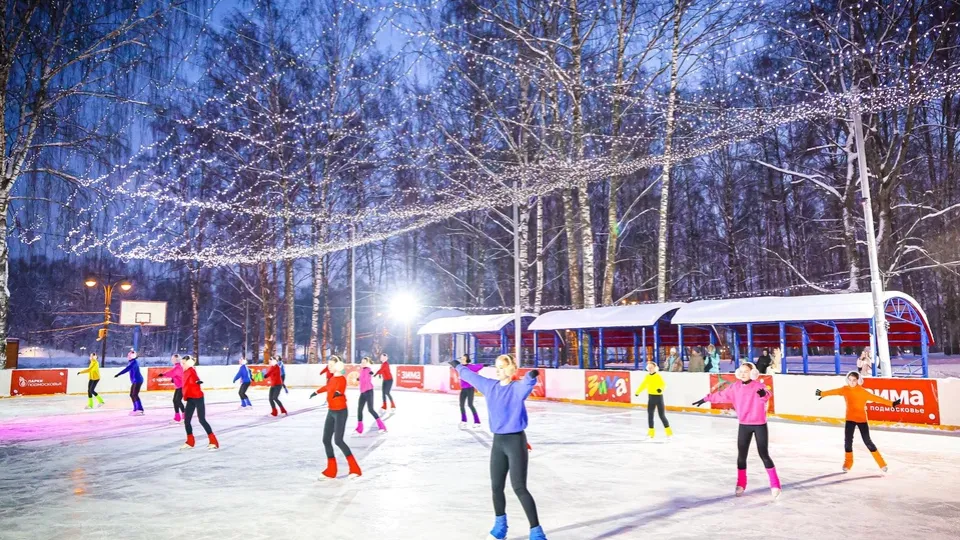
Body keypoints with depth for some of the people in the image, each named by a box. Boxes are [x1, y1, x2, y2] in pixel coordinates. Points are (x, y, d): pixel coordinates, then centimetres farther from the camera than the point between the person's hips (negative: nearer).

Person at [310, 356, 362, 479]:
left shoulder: (341, 379, -16)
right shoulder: (332, 378, 9)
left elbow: (340, 390, -38)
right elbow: (327, 387, 32)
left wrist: (338, 393, -61)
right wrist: (316, 392, 49)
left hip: (340, 412, -9)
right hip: (331, 412, 9)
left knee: (338, 441, -12)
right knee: (326, 440, 7)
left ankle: (355, 469, -2)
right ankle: (331, 470, 17)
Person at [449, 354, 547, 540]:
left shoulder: (517, 388, -12)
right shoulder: (490, 386, 6)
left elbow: (527, 385, -36)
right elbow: (471, 376, 23)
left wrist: (531, 376, -59)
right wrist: (458, 366, 38)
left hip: (516, 441, -6)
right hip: (498, 441, 6)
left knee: (519, 487, -9)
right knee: (496, 487, 13)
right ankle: (500, 524, 35)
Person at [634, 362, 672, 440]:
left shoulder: (658, 376, -13)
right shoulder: (647, 376, 5)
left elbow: (663, 384, -27)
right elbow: (643, 385, 19)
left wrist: (660, 388, -48)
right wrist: (637, 392, 26)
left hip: (658, 397, -6)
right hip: (651, 397, 6)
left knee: (662, 415, -3)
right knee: (650, 415, 7)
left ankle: (668, 430, 11)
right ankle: (651, 431, 17)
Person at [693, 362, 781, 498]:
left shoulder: (758, 386, -13)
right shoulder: (735, 387, 1)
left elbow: (766, 396, -33)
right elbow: (722, 395, 10)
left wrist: (763, 394, -56)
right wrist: (706, 399, 12)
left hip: (760, 425, -4)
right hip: (744, 425, 4)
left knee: (764, 454, -1)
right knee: (741, 455, 8)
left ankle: (775, 485, 14)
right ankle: (741, 484, 22)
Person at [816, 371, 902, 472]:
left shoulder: (863, 392, -15)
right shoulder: (845, 390, -4)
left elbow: (876, 398, -21)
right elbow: (834, 391, 11)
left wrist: (891, 404, -29)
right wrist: (822, 394, 26)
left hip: (862, 419, -3)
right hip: (850, 419, 3)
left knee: (867, 441, -3)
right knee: (848, 440, 0)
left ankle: (881, 463, 14)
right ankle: (848, 463, 17)